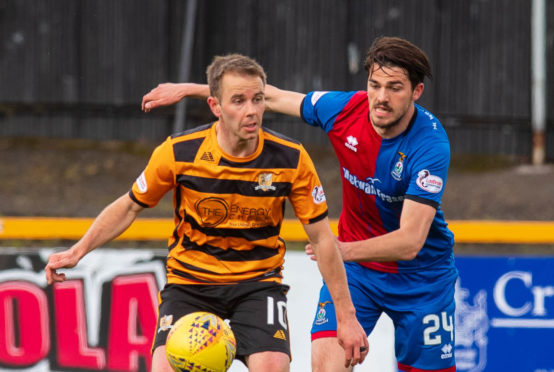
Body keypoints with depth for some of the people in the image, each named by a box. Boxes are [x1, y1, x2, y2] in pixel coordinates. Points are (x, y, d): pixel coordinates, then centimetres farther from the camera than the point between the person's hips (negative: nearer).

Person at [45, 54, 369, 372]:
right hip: (189, 280, 0)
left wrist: (346, 316, -5)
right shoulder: (179, 153, -14)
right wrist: (78, 251, -7)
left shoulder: (291, 159, -13)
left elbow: (323, 239, -4)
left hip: (258, 283, 0)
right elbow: (129, 207, 4)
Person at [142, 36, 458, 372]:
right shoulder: (345, 108, -14)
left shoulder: (431, 145, -27)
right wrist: (191, 89, 8)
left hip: (421, 273, -3)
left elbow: (410, 241, -34)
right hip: (355, 268, 3)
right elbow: (273, 97, 3)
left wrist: (344, 250, -47)